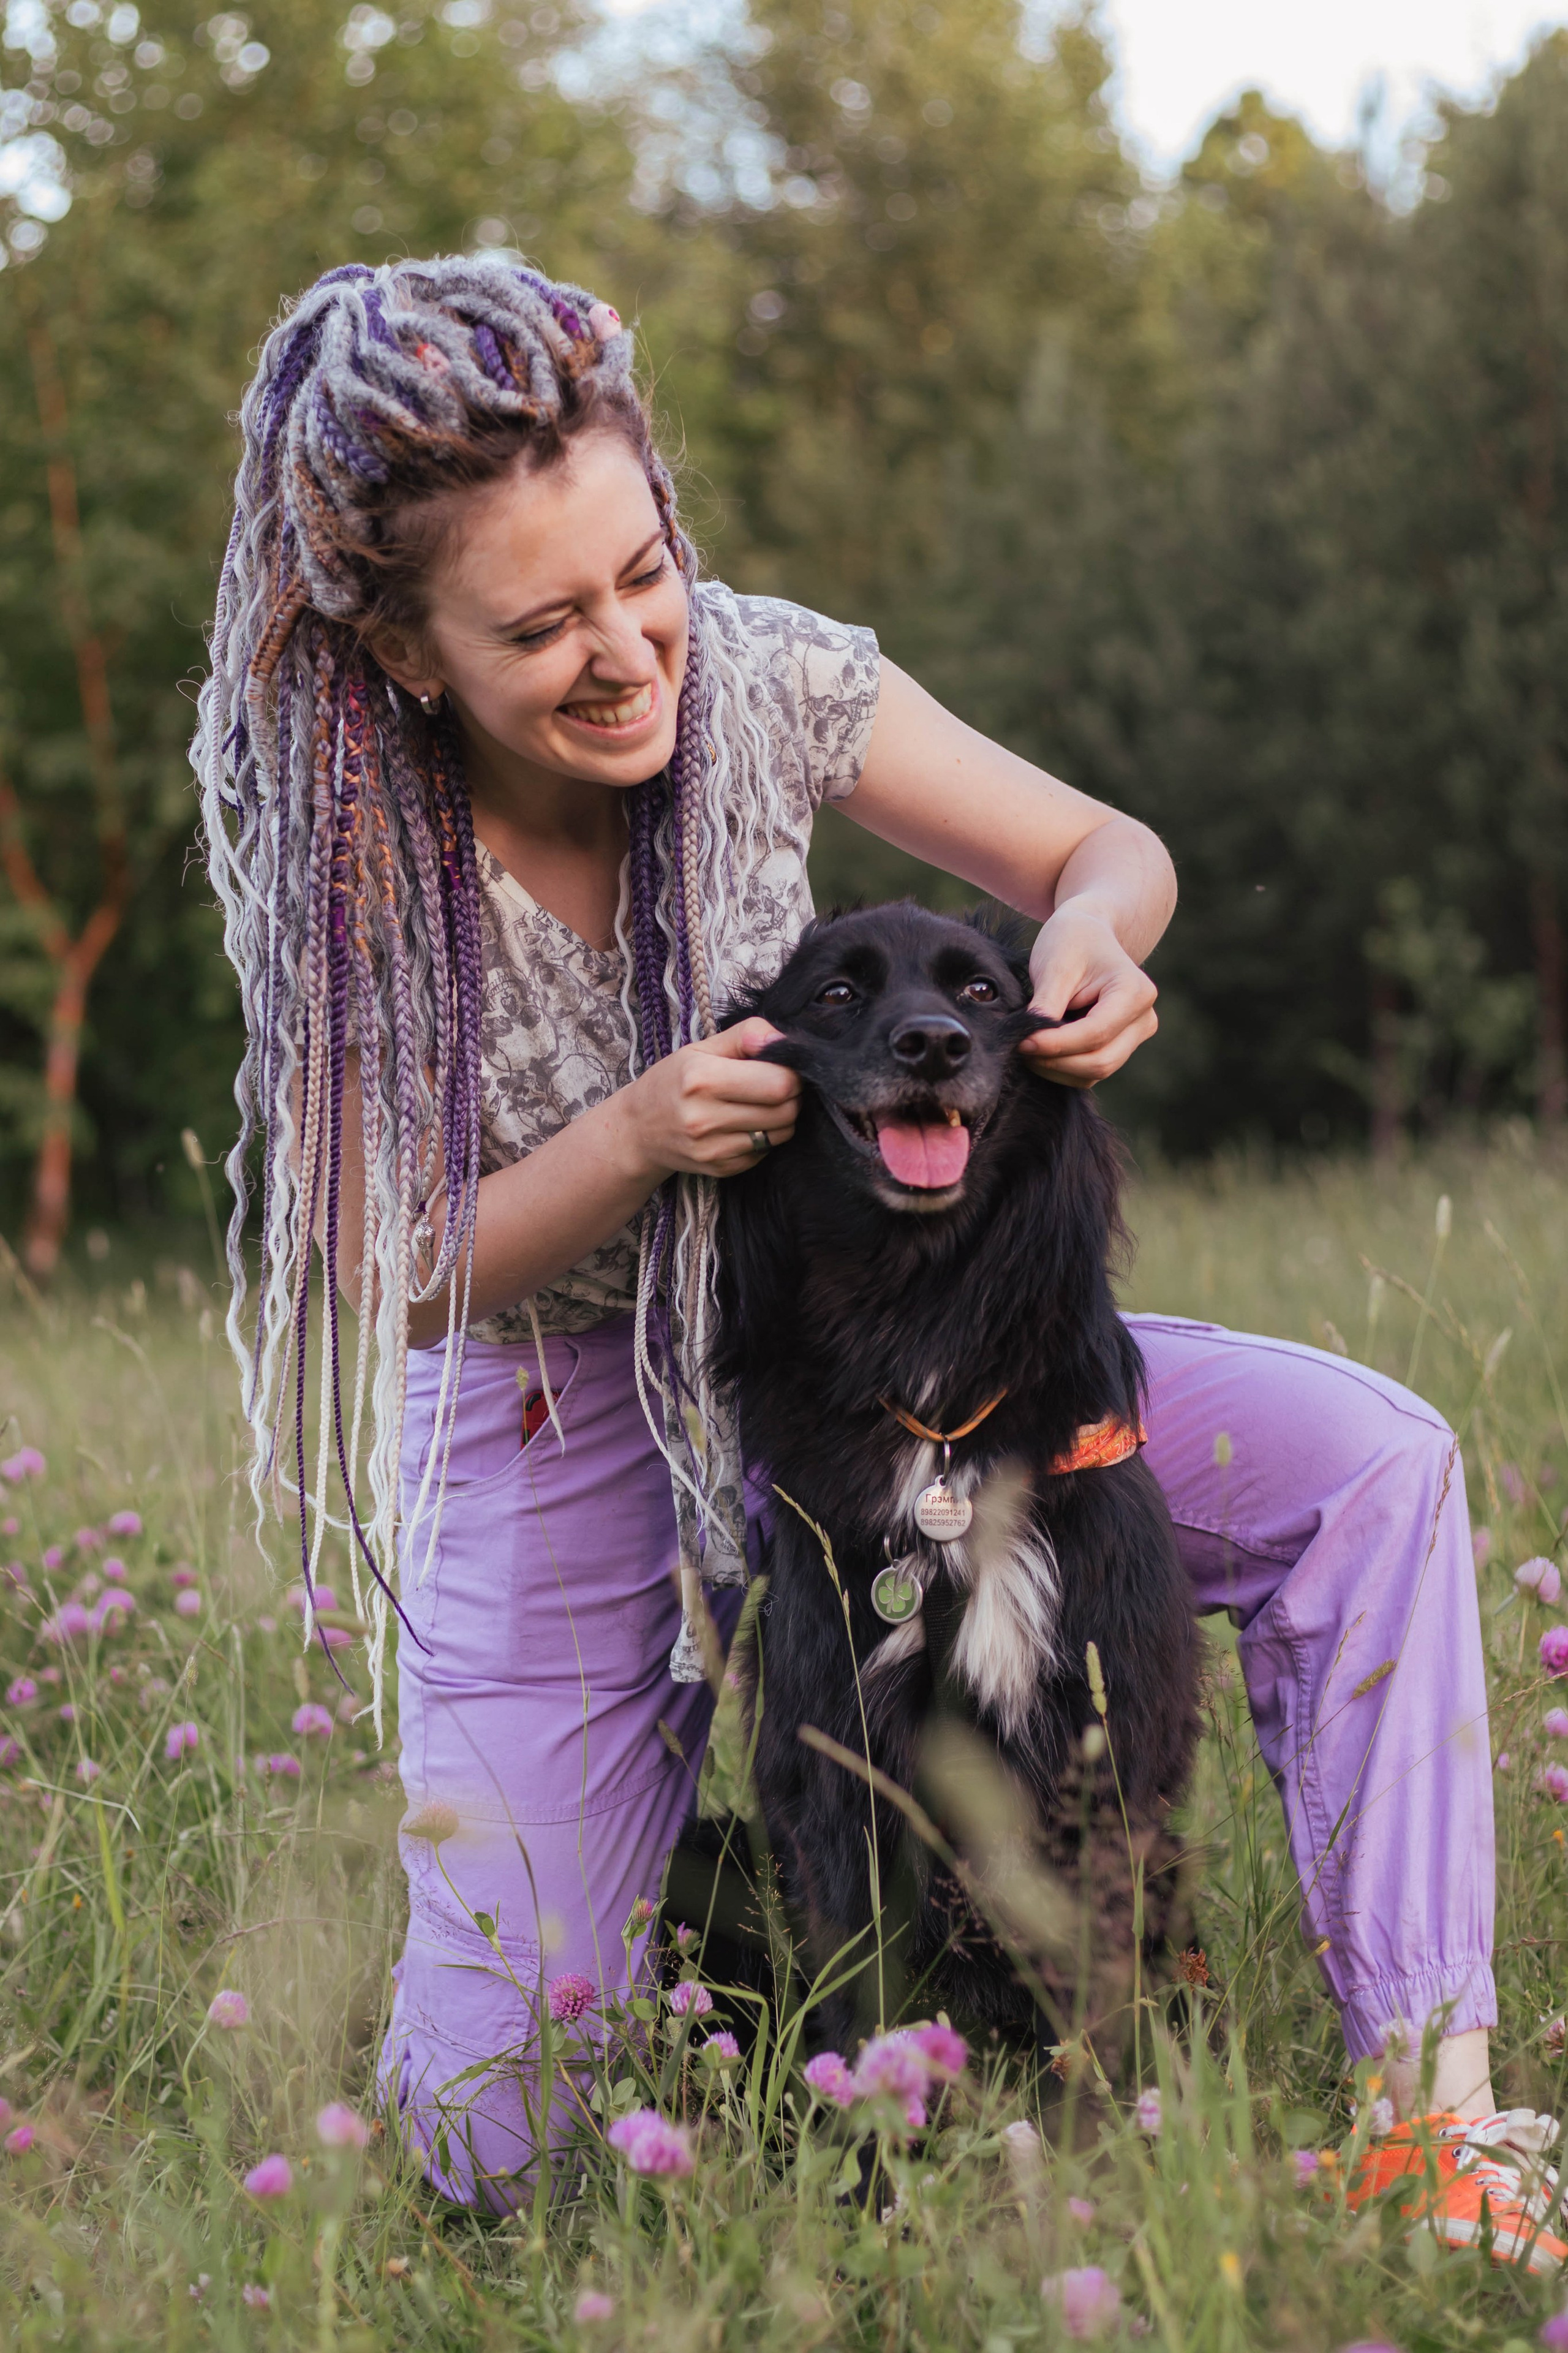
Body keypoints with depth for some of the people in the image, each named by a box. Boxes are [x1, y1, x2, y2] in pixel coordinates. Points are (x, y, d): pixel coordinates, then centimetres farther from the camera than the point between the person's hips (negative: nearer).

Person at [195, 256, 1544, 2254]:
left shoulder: (760, 681, -16)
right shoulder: (335, 834, -19)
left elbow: (1105, 850, -2)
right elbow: (407, 1271, -13)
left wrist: (1095, 936, -27)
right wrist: (636, 1138, -31)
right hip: (551, 1426, -2)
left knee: (1367, 1467, -19)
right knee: (493, 2139, -5)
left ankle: (1433, 2101, -11)